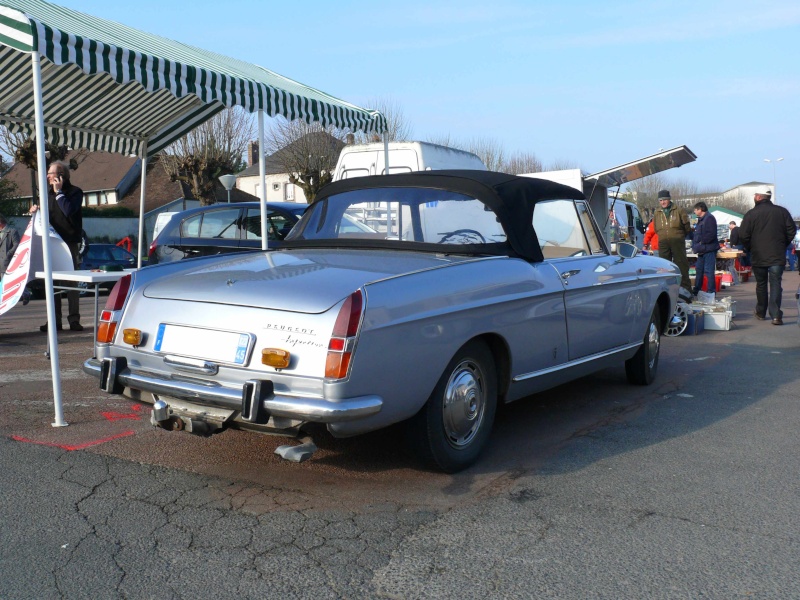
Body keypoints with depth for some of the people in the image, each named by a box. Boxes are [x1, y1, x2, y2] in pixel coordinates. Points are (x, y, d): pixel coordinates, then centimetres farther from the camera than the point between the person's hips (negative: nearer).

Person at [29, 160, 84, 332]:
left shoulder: (75, 192, -3)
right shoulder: (48, 192, 15)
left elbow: (69, 210, -20)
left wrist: (58, 192, -12)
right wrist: (36, 211, 2)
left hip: (70, 243, -6)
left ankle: (74, 319, 1)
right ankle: (55, 320, 9)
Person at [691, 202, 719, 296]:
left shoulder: (709, 218, -12)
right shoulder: (701, 220, 20)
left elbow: (711, 234, -22)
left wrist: (701, 242, -19)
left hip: (709, 249, -11)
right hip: (702, 250, 11)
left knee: (708, 271, -9)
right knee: (699, 270, 17)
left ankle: (711, 291, -5)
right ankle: (696, 290, 26)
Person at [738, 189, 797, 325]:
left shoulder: (751, 213, -7)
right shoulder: (782, 212, 2)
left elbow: (743, 236, -8)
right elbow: (791, 231, 3)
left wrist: (750, 248, 9)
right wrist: (783, 245, 16)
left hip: (758, 256, -1)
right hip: (778, 256, 1)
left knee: (761, 284, 14)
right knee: (775, 284, -1)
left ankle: (761, 312, 25)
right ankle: (776, 315, -12)